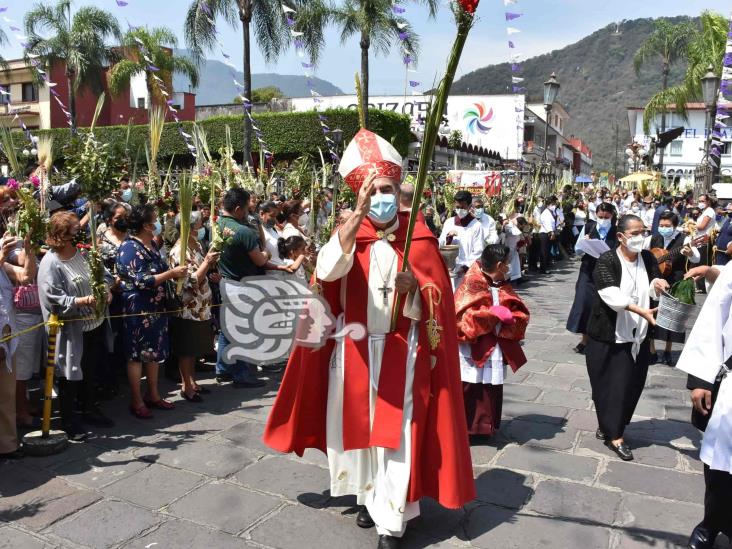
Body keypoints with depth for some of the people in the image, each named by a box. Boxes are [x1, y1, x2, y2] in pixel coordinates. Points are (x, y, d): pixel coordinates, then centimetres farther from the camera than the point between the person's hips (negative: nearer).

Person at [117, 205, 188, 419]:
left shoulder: (152, 245, 11)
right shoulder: (129, 248, -17)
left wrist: (176, 273, 4)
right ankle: (136, 401, 11)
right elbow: (143, 281, -23)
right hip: (137, 309, -8)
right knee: (137, 354, 1)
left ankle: (153, 395, 25)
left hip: (156, 307, 9)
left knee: (154, 352, 14)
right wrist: (172, 273, -20)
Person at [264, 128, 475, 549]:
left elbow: (437, 300, -1)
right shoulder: (349, 231, -3)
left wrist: (414, 288, -24)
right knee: (358, 425, 13)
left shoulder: (418, 236, -3)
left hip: (401, 350, -1)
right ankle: (370, 496, 36)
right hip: (353, 348, 2)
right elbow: (326, 271, -26)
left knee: (395, 431, 0)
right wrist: (358, 214, -35)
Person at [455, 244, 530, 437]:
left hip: (495, 352, 6)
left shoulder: (503, 288, 12)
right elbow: (463, 317, -18)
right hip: (471, 351, -6)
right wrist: (493, 314, -20)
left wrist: (508, 317, -14)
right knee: (468, 392, -2)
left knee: (491, 392, 11)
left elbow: (521, 317, 7)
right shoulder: (472, 285, -9)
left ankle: (485, 427, 27)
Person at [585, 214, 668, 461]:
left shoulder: (648, 258, 5)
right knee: (612, 385, 0)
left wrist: (657, 285, -24)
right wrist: (640, 310, -38)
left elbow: (653, 290, -1)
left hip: (638, 335, 5)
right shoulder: (606, 260, -12)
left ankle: (608, 426, 27)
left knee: (632, 385, 10)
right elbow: (611, 294, -25)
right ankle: (614, 435, 11)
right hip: (609, 335, -5)